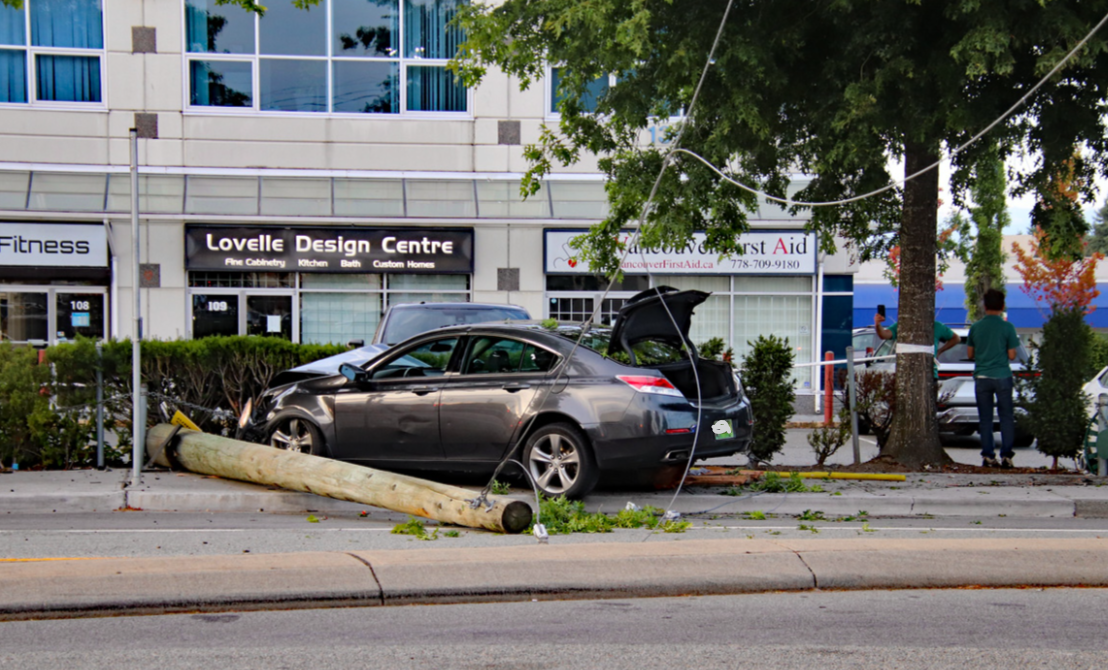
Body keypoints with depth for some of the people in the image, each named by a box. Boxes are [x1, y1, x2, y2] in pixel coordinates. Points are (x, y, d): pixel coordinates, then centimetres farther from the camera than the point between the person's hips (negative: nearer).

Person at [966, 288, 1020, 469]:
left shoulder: (975, 327, 2)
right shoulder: (1007, 327, -6)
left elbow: (970, 354, 8)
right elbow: (1011, 355, -3)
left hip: (981, 377, 2)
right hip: (1002, 377, -2)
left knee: (985, 418, 7)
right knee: (1006, 417, 7)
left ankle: (988, 456, 5)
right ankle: (1006, 455, 2)